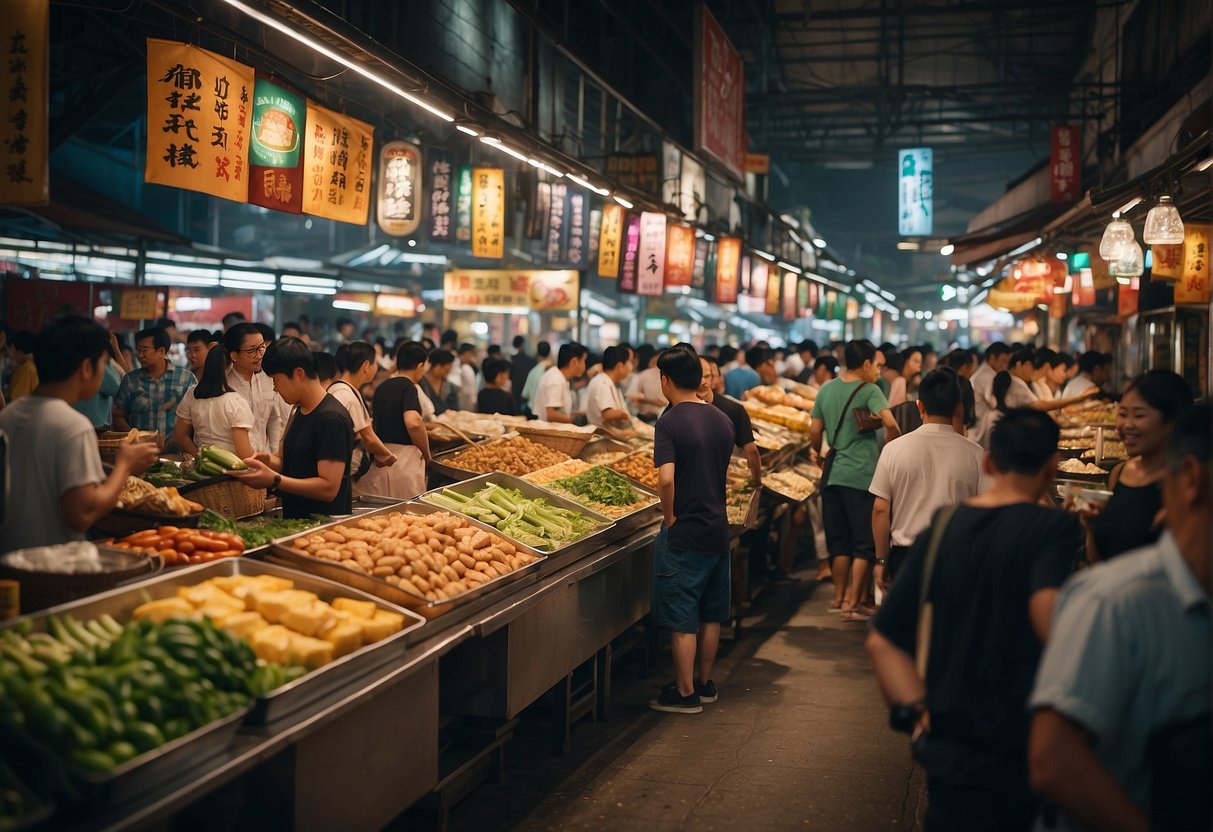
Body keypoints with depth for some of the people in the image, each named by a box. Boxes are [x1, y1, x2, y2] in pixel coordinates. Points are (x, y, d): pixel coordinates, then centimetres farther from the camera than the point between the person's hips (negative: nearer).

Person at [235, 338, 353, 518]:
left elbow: (329, 488, -21)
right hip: (295, 519, 9)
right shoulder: (300, 411, 14)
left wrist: (274, 480, -24)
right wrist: (268, 460, 0)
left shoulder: (331, 418, -16)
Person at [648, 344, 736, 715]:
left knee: (682, 620, 3)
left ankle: (685, 694, 11)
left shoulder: (670, 422, -15)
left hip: (684, 533, -7)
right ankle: (704, 683, 30)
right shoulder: (723, 421, 7)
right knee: (711, 614, 18)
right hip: (718, 530, 7)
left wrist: (670, 517, -12)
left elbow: (666, 478, -26)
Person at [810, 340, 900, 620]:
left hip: (832, 475, 6)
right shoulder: (869, 391, -9)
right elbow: (890, 423, -24)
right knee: (865, 544, 3)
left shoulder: (827, 389, 8)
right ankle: (851, 603, 2)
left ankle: (839, 597, 24)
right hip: (861, 477, -6)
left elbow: (814, 431, 10)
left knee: (839, 541, 16)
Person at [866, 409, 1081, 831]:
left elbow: (882, 642, 3)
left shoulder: (941, 528, 3)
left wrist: (918, 711, 3)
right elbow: (1049, 617, -31)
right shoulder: (1053, 527, -12)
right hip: (1024, 750, -4)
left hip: (952, 752, 4)